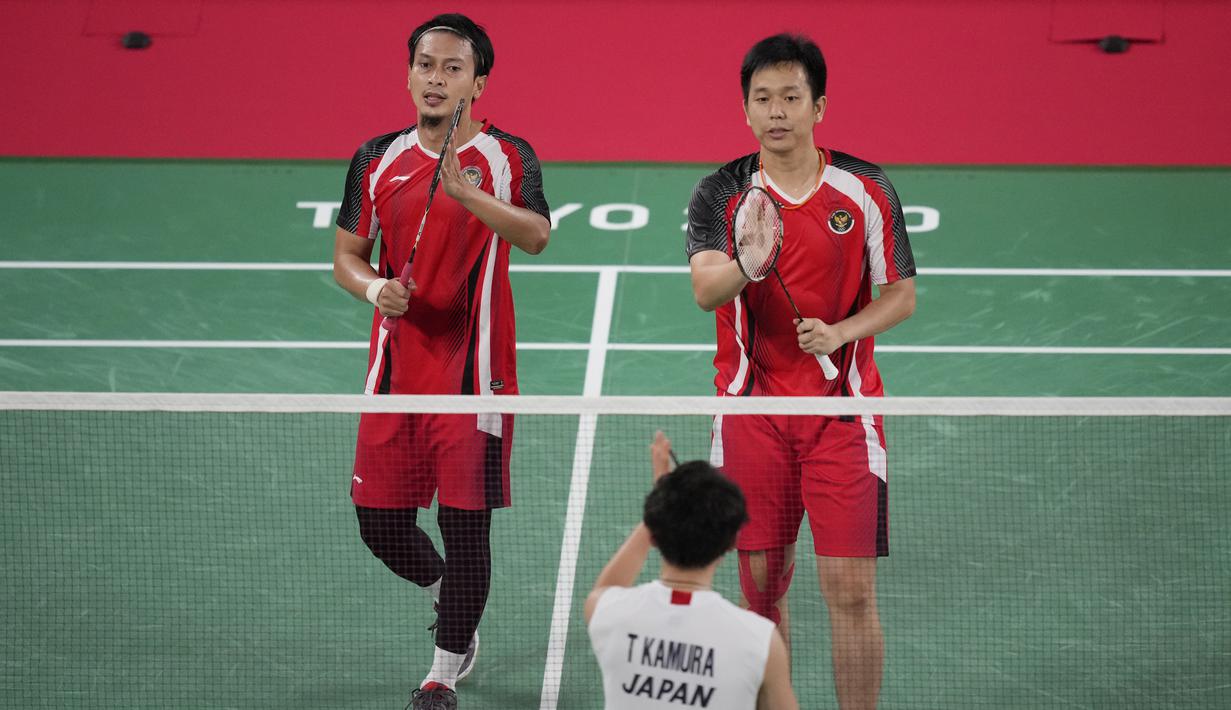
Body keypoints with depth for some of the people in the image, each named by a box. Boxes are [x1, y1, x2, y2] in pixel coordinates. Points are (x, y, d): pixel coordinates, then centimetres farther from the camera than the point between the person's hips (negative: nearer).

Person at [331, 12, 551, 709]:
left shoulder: (508, 157, -4)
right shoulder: (378, 160, 6)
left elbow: (536, 236, -22)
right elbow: (347, 255, 13)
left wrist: (467, 193, -39)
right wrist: (374, 288, -9)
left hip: (474, 375, -4)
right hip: (395, 372, 4)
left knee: (466, 523, -3)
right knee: (381, 523, 7)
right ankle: (452, 600, 39)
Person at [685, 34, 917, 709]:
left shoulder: (866, 189, -1)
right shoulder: (722, 192, -1)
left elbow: (901, 295, 4)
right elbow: (705, 290, -16)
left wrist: (841, 331, -14)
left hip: (842, 407, -1)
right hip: (751, 408, 1)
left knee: (851, 590, -5)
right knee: (761, 584, 7)